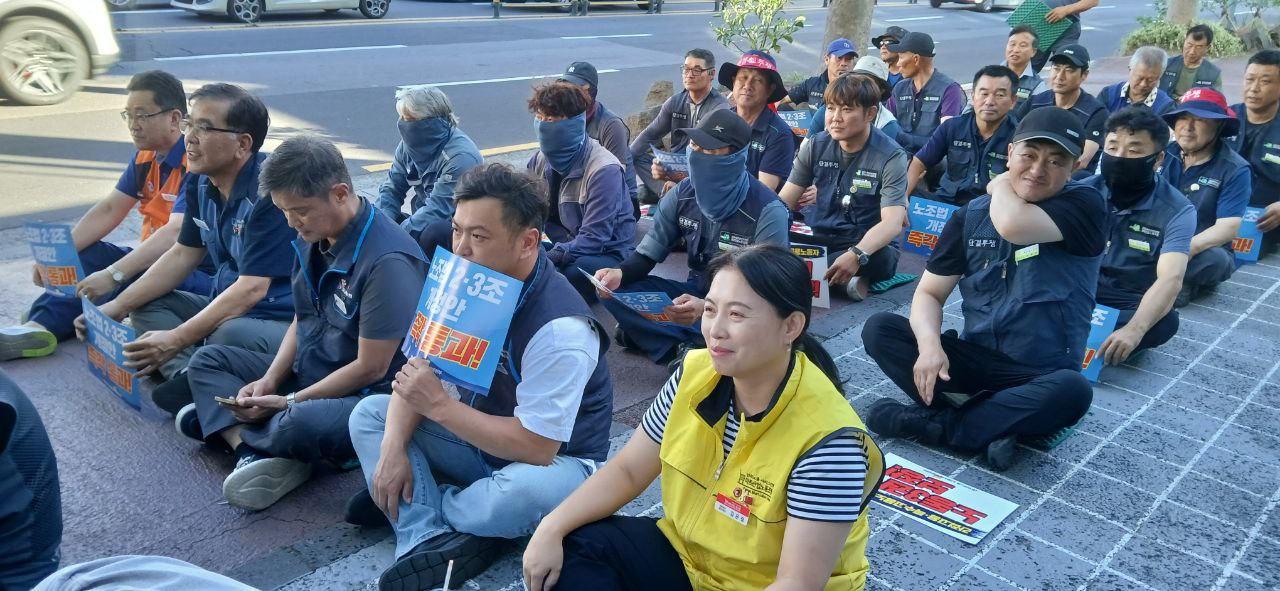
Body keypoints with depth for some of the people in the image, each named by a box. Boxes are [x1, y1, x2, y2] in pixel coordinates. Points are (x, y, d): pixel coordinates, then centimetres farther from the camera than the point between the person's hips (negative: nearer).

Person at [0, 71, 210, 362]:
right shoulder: (145, 157, 9)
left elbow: (175, 234, -30)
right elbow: (109, 210, 7)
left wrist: (113, 275, -36)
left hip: (197, 275, -9)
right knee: (84, 254, -3)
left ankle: (47, 325, -23)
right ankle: (39, 325, -22)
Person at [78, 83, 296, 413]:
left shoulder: (269, 188, -22)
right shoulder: (201, 182, 6)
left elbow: (252, 288, -25)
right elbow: (184, 254, 16)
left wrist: (176, 340, -24)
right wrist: (118, 307, 7)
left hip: (282, 321, -10)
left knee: (230, 336, -38)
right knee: (146, 306, 5)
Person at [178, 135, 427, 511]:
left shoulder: (388, 262, -26)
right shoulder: (312, 237, 1)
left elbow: (371, 368, -22)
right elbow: (302, 320, 13)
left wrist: (289, 402, -15)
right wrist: (270, 380, -3)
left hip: (367, 395, -9)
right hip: (307, 373, 9)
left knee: (300, 425, -38)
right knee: (207, 360, 7)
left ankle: (219, 423, -4)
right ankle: (253, 454, -18)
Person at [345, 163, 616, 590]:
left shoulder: (559, 330, -31)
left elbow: (536, 447, -31)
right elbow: (417, 369, -3)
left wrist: (438, 405, -28)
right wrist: (394, 449, -19)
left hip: (553, 461, -7)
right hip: (477, 437, 7)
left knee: (530, 491, -40)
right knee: (370, 414, -4)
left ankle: (411, 506, -9)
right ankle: (431, 540, -24)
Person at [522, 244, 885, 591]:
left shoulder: (827, 438, -28)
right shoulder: (694, 374, -10)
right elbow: (627, 470, 0)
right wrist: (551, 529, -12)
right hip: (685, 557, 6)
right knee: (572, 546, -9)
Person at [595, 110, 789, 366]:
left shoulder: (767, 211, -20)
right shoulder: (683, 194, -4)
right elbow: (646, 255, 0)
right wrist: (620, 273, -26)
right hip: (695, 294, 5)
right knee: (616, 290, -13)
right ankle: (693, 344, -17)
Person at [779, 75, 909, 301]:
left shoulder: (891, 156, -10)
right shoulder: (816, 145, 3)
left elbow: (892, 222, -22)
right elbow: (783, 202, 0)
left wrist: (857, 255, -42)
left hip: (869, 244, -3)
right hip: (817, 237, 3)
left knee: (882, 257, -38)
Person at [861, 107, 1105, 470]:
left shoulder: (1084, 206, -10)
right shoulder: (971, 215, 2)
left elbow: (1012, 224, -30)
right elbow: (929, 294, 0)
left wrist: (1000, 185, -6)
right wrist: (929, 344, -22)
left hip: (1041, 377, -3)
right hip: (975, 362, 3)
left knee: (1071, 391, -38)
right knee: (879, 329, -16)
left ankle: (931, 423, -21)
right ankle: (993, 425, -25)